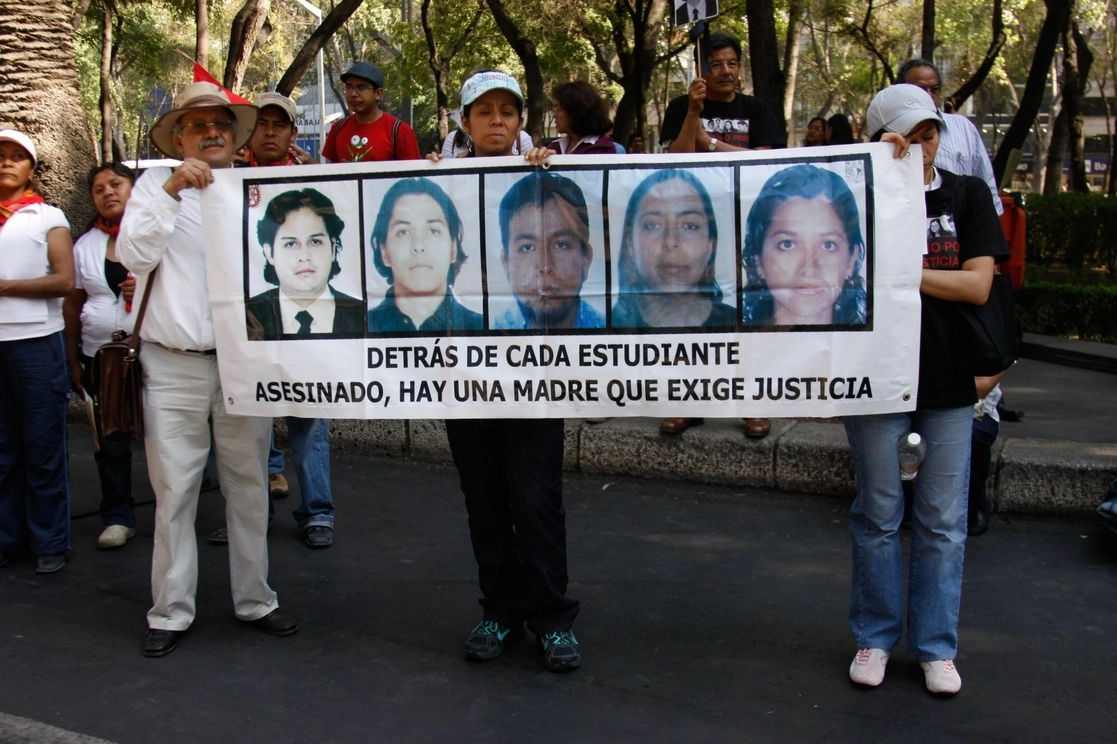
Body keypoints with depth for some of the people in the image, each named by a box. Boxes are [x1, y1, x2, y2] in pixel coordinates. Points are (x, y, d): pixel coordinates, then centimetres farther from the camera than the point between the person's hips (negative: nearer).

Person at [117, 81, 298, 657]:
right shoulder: (156, 185, 7)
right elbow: (134, 255, -8)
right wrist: (172, 191, -15)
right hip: (173, 367, -1)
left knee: (249, 485, 10)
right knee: (173, 491, 2)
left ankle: (254, 599, 23)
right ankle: (170, 611, 14)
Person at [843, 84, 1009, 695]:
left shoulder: (967, 195, 3)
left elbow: (977, 285, -7)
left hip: (948, 383, 2)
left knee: (943, 524, 8)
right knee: (878, 517, 9)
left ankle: (935, 646, 21)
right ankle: (875, 638, 23)